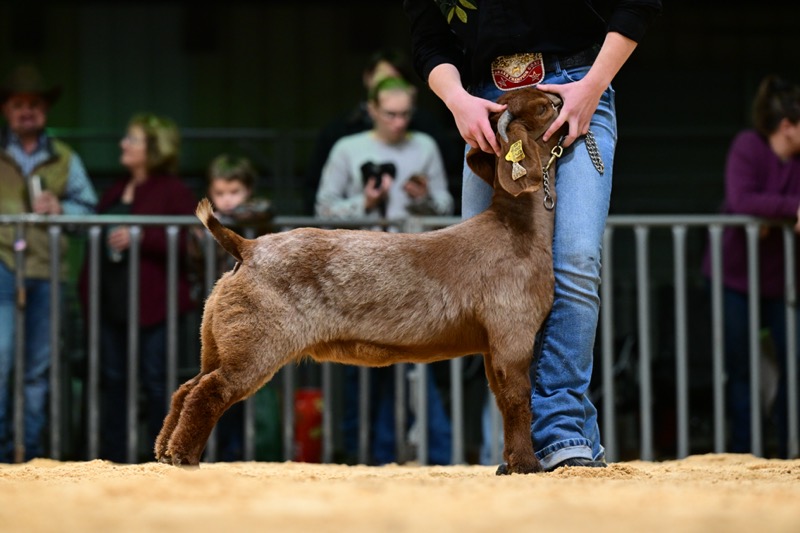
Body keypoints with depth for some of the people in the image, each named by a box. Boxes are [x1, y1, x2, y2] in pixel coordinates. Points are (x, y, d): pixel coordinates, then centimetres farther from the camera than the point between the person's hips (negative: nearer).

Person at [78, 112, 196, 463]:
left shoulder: (173, 191, -5)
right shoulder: (116, 191, 18)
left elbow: (188, 241, -15)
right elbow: (97, 233, 25)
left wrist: (139, 238, -21)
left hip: (151, 302, -7)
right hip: (112, 299, 7)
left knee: (155, 381, -2)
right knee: (112, 379, 9)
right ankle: (112, 457, 14)